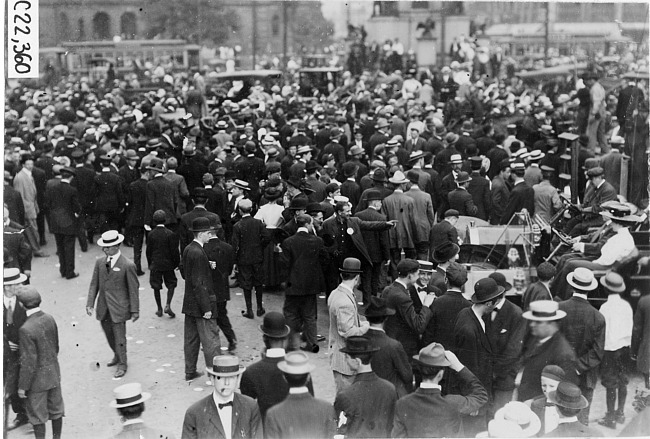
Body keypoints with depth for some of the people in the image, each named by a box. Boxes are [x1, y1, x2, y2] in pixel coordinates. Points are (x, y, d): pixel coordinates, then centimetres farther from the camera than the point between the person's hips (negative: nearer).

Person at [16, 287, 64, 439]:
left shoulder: (26, 329, -28)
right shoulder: (49, 319, -6)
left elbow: (28, 363, -24)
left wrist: (23, 386, -13)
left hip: (37, 379, -7)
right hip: (54, 374, 7)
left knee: (37, 415, 10)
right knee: (55, 409, 20)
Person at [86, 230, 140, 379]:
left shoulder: (128, 265, -12)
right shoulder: (100, 262, 3)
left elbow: (133, 289, -8)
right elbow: (94, 284, 8)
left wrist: (135, 311, -7)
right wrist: (90, 303, -1)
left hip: (118, 308, -5)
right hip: (103, 308, 5)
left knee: (119, 337, 1)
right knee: (109, 335, 19)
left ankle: (122, 365, 18)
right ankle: (117, 356, 43)